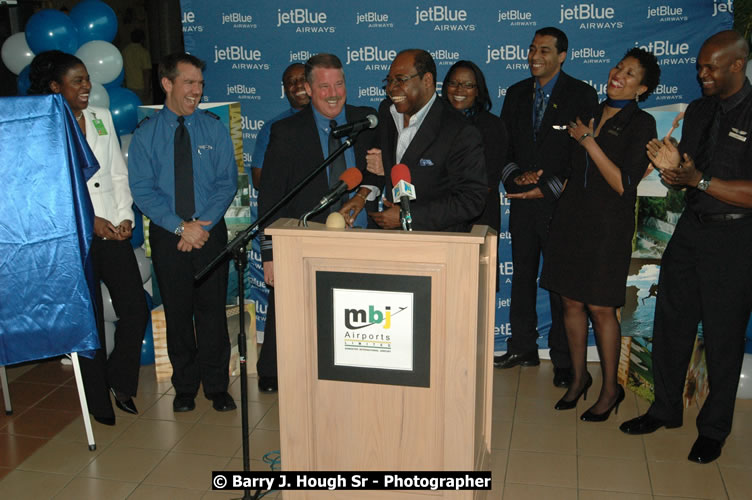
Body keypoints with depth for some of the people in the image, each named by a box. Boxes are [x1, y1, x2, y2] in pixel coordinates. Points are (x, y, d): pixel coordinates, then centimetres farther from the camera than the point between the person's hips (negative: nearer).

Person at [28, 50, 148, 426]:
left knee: (136, 309, 2)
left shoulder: (102, 118, 11)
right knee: (90, 320, 4)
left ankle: (119, 381, 25)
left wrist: (125, 216, 0)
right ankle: (98, 399, 22)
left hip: (113, 231, 4)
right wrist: (89, 220, -12)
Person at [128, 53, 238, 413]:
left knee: (213, 309, 3)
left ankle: (217, 386, 17)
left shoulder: (214, 129, 3)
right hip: (167, 235, 0)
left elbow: (227, 182, -2)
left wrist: (202, 225, -13)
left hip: (210, 231, 0)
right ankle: (184, 386, 24)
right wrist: (180, 227, -15)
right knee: (177, 311, 9)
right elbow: (142, 191, -4)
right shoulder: (145, 135, 1)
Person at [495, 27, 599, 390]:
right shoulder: (516, 93, 12)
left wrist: (548, 188, -13)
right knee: (522, 276, 12)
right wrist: (515, 175, -6)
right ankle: (523, 347, 25)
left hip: (560, 202, -5)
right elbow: (504, 143, 12)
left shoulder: (581, 95, -3)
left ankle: (563, 359, 11)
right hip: (522, 200, 5)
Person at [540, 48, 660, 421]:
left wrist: (589, 142, -14)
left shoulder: (641, 124, -6)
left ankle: (610, 388, 16)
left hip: (608, 225, -5)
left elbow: (623, 184, -15)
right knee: (571, 302, 9)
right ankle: (579, 377, 26)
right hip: (571, 217, 5)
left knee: (601, 307, -1)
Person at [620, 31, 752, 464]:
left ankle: (714, 428, 24)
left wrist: (699, 180, -21)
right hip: (691, 229, 6)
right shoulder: (698, 111, 9)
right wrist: (673, 167, -9)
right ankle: (666, 409, 31)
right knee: (671, 322, 13)